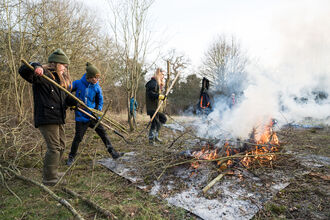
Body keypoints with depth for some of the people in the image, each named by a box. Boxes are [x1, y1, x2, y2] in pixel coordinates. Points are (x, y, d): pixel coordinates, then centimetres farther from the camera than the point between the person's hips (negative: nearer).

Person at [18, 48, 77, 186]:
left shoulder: (60, 80, 19)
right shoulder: (42, 75, -6)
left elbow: (65, 98, 16)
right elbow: (23, 71, -19)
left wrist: (76, 101, -3)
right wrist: (35, 67, -37)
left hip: (58, 119, 10)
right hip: (46, 118, -10)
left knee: (61, 146, 18)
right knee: (54, 147, -10)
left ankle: (52, 173, 34)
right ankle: (49, 179, 3)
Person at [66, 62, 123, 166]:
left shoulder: (97, 87, -1)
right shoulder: (78, 83, -8)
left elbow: (100, 101, 10)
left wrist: (98, 110, -5)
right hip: (81, 116, -2)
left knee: (103, 133, 2)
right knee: (78, 137, 3)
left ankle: (113, 153, 11)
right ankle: (71, 157, 24)